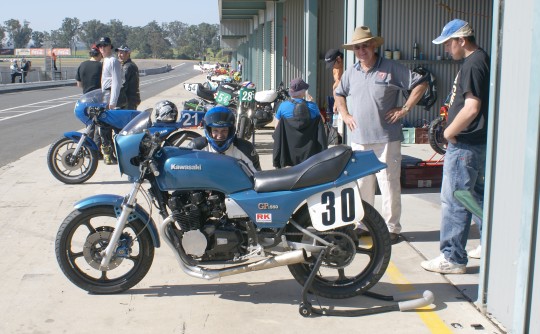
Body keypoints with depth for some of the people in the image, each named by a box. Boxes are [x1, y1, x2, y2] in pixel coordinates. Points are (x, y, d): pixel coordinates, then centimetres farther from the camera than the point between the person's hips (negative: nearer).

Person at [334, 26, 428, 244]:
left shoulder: (391, 68, -2)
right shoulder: (350, 73, 13)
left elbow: (420, 84, -1)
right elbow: (339, 94, 31)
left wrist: (405, 109, -6)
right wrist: (345, 115, 16)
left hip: (387, 138, -5)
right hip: (359, 138, 5)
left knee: (389, 184, -3)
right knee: (362, 184, 10)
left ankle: (392, 228, 6)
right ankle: (362, 224, 22)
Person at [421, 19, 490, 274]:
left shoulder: (473, 64, -17)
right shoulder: (481, 60, 15)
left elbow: (472, 107, -25)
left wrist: (449, 132, -13)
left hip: (465, 145, -11)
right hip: (478, 142, 11)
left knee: (453, 201, -5)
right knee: (477, 196, 20)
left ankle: (453, 258, 3)